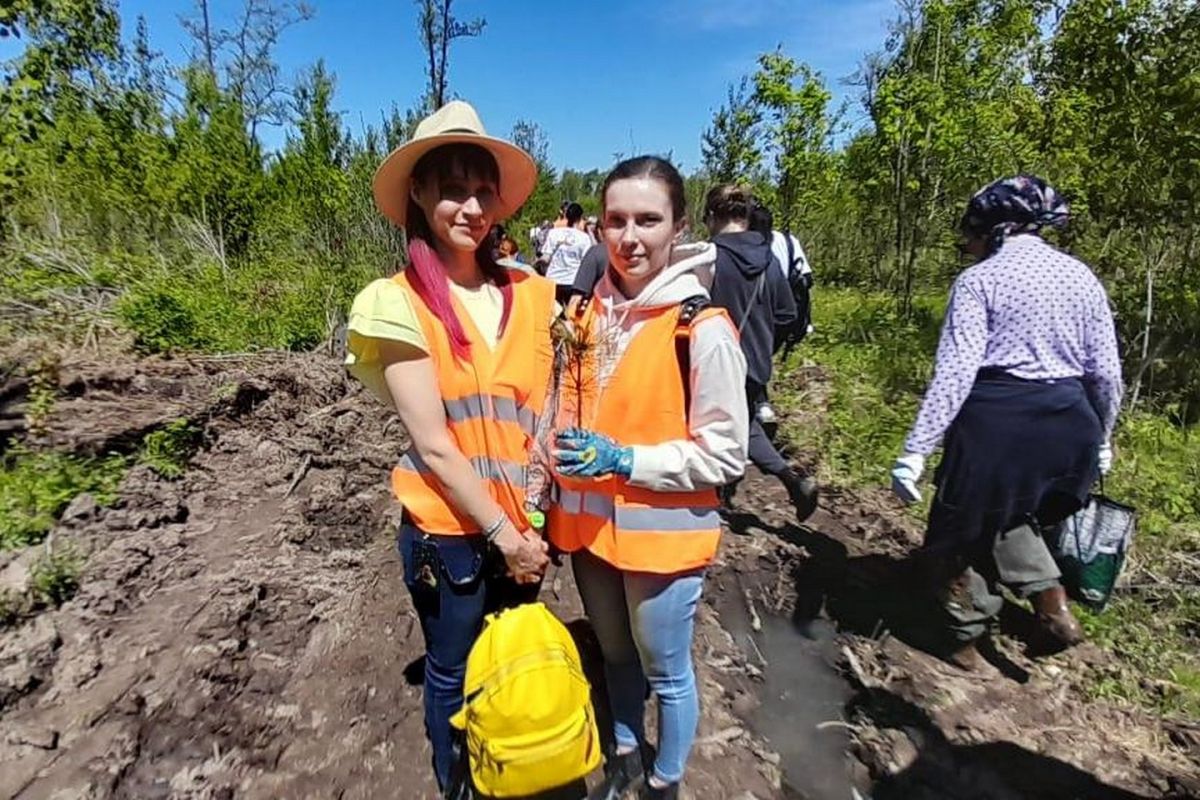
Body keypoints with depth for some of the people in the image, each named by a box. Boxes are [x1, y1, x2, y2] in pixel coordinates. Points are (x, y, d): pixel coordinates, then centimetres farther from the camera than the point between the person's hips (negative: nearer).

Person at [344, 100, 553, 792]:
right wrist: (501, 535, -13)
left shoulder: (532, 294, -2)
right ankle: (456, 784, 48)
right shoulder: (399, 304, -13)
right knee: (456, 676, 18)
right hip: (449, 531, -4)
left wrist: (531, 525, -5)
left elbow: (545, 409, 2)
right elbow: (433, 445, -17)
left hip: (524, 527, 4)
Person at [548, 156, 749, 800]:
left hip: (662, 532, -5)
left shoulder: (702, 330, -17)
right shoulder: (588, 313, 1)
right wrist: (552, 493, 5)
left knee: (665, 671, 17)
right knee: (615, 655, 26)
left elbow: (724, 454, -15)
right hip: (588, 524, 6)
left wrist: (625, 460, -24)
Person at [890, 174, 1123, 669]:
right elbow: (1106, 372, 11)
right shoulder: (1081, 276, 10)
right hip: (1069, 422, 6)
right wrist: (1101, 439, 25)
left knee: (962, 525, 14)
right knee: (1005, 512, 31)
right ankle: (1048, 594, 14)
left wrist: (915, 450, -18)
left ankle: (967, 639, 25)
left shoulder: (979, 280, -6)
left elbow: (955, 371, -17)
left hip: (995, 419, -6)